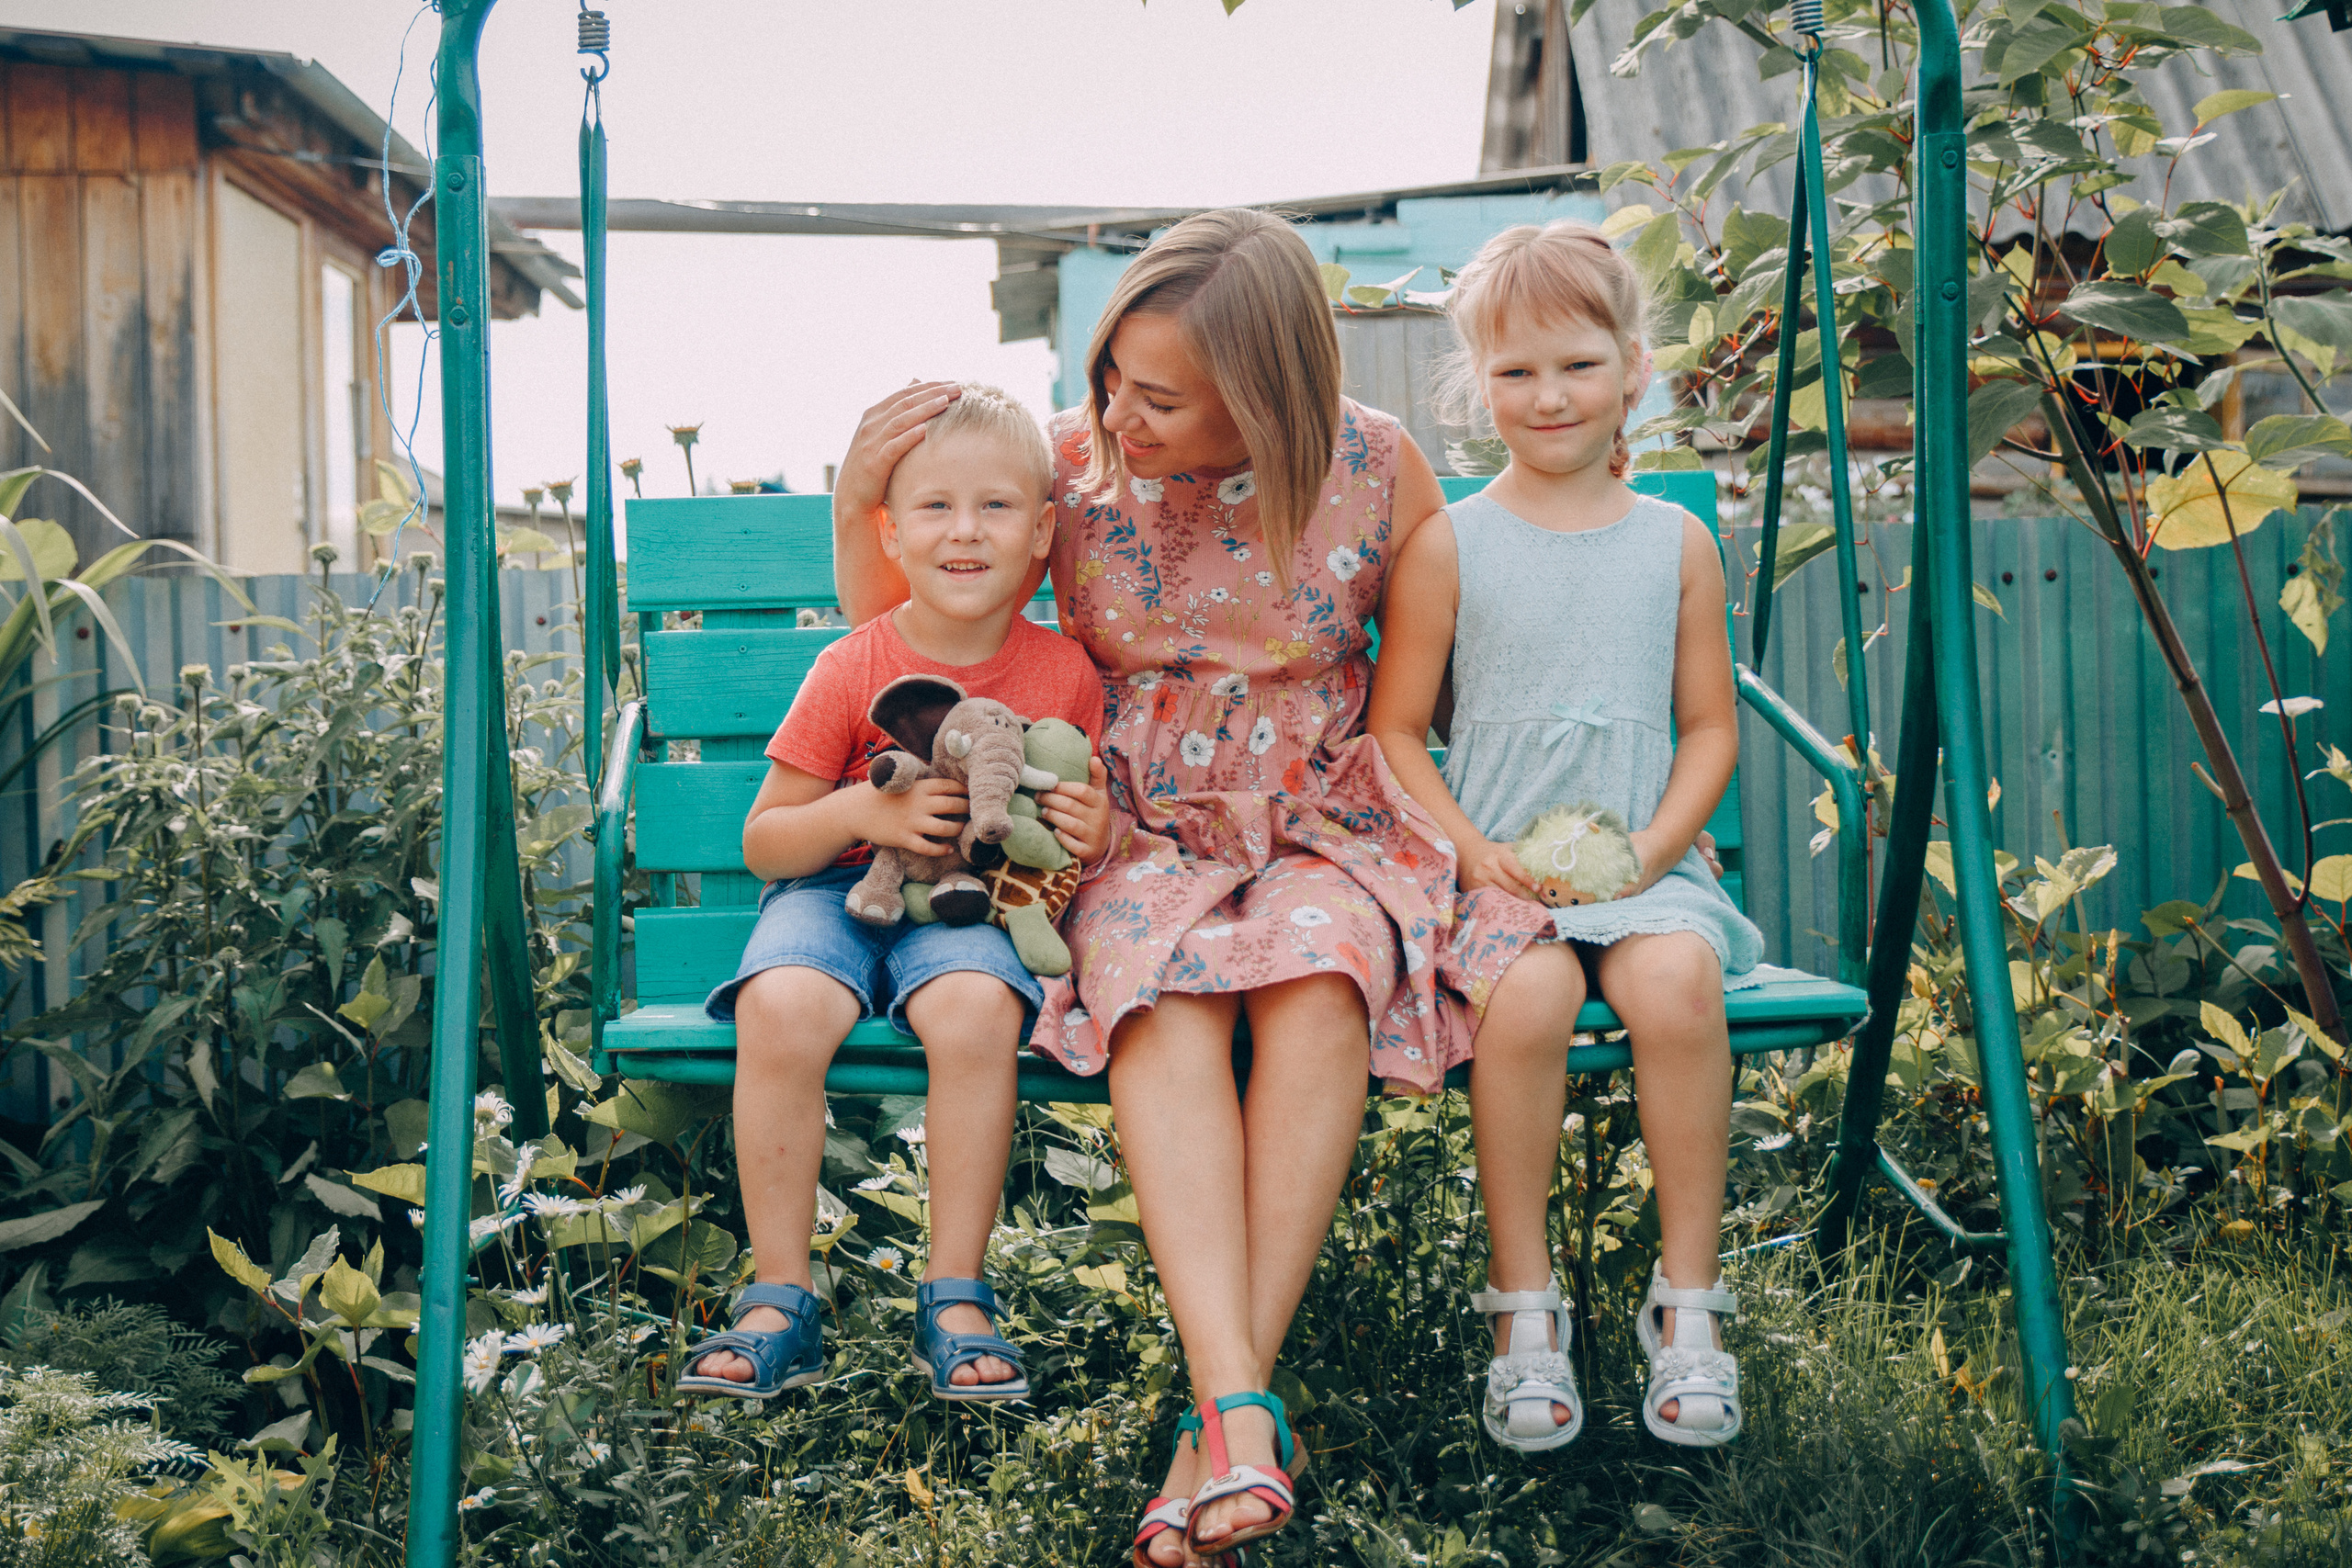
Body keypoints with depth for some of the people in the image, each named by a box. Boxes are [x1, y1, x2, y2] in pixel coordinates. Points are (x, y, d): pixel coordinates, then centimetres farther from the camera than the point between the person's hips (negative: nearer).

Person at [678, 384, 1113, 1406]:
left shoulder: (1064, 676, -1)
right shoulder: (852, 672, -6)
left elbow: (1080, 839, 12)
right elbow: (763, 842, -1)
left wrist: (1091, 838, -13)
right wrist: (864, 811, -20)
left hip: (978, 902, 0)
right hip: (839, 892, 0)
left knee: (977, 1008, -34)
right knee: (779, 1009, -32)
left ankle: (954, 1297, -18)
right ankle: (781, 1298, -16)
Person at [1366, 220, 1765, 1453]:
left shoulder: (1676, 542, 11)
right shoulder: (1449, 543, 5)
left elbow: (1710, 727, 11)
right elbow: (1395, 731, 4)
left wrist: (1651, 848, -6)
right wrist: (1474, 854, -11)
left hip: (1642, 868, 2)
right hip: (1491, 870, -1)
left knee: (1677, 979, -31)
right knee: (1527, 993, -32)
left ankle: (1688, 1298, -15)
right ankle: (1523, 1304, -15)